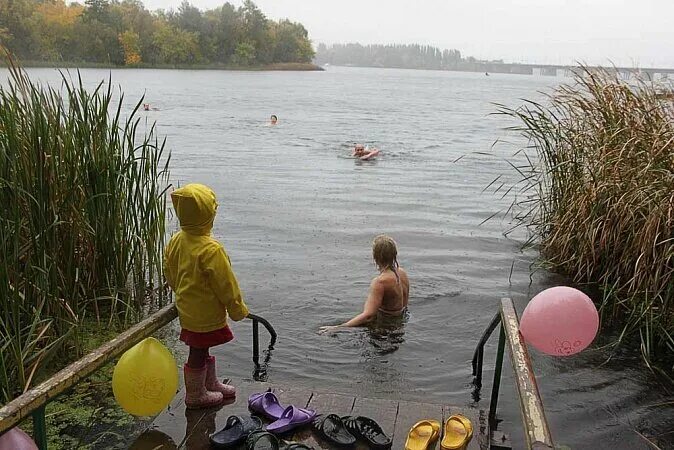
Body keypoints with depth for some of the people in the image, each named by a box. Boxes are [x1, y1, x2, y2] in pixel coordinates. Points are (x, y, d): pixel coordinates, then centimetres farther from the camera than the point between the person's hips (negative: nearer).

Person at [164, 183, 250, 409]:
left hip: (186, 306, 8)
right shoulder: (211, 250, -28)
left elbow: (169, 272, 10)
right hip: (205, 312, -8)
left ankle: (211, 384, 41)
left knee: (201, 348, 23)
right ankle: (195, 395, 27)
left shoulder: (176, 241, -3)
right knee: (198, 352, 9)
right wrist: (238, 309, -7)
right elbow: (225, 283, -20)